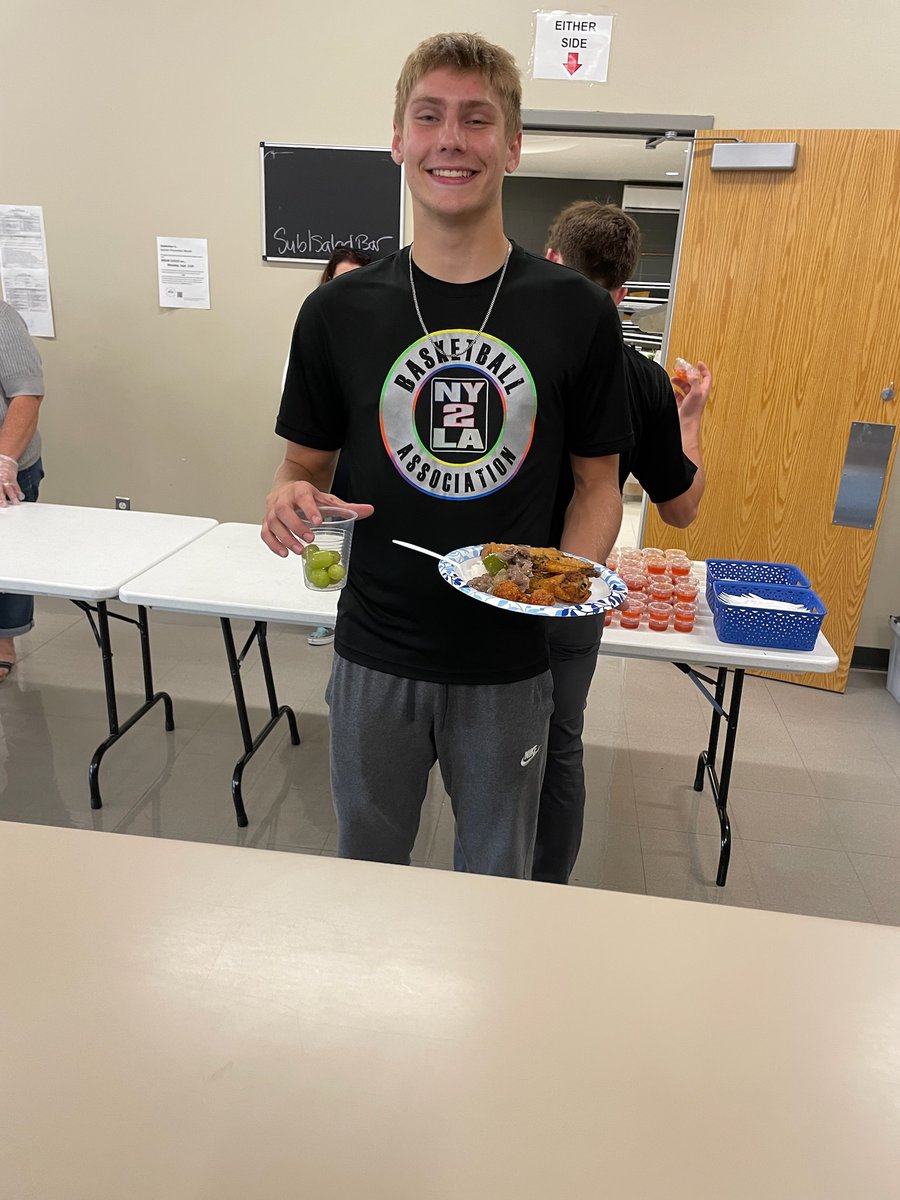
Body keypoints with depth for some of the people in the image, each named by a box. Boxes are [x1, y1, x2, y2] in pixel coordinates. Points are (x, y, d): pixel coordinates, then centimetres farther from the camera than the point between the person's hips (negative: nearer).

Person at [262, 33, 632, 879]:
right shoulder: (339, 312, -3)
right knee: (365, 868, 23)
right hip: (374, 657, 1)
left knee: (498, 880, 22)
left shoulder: (577, 312, -4)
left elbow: (597, 482, 2)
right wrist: (290, 501, -17)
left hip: (508, 663, 0)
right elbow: (307, 465, 6)